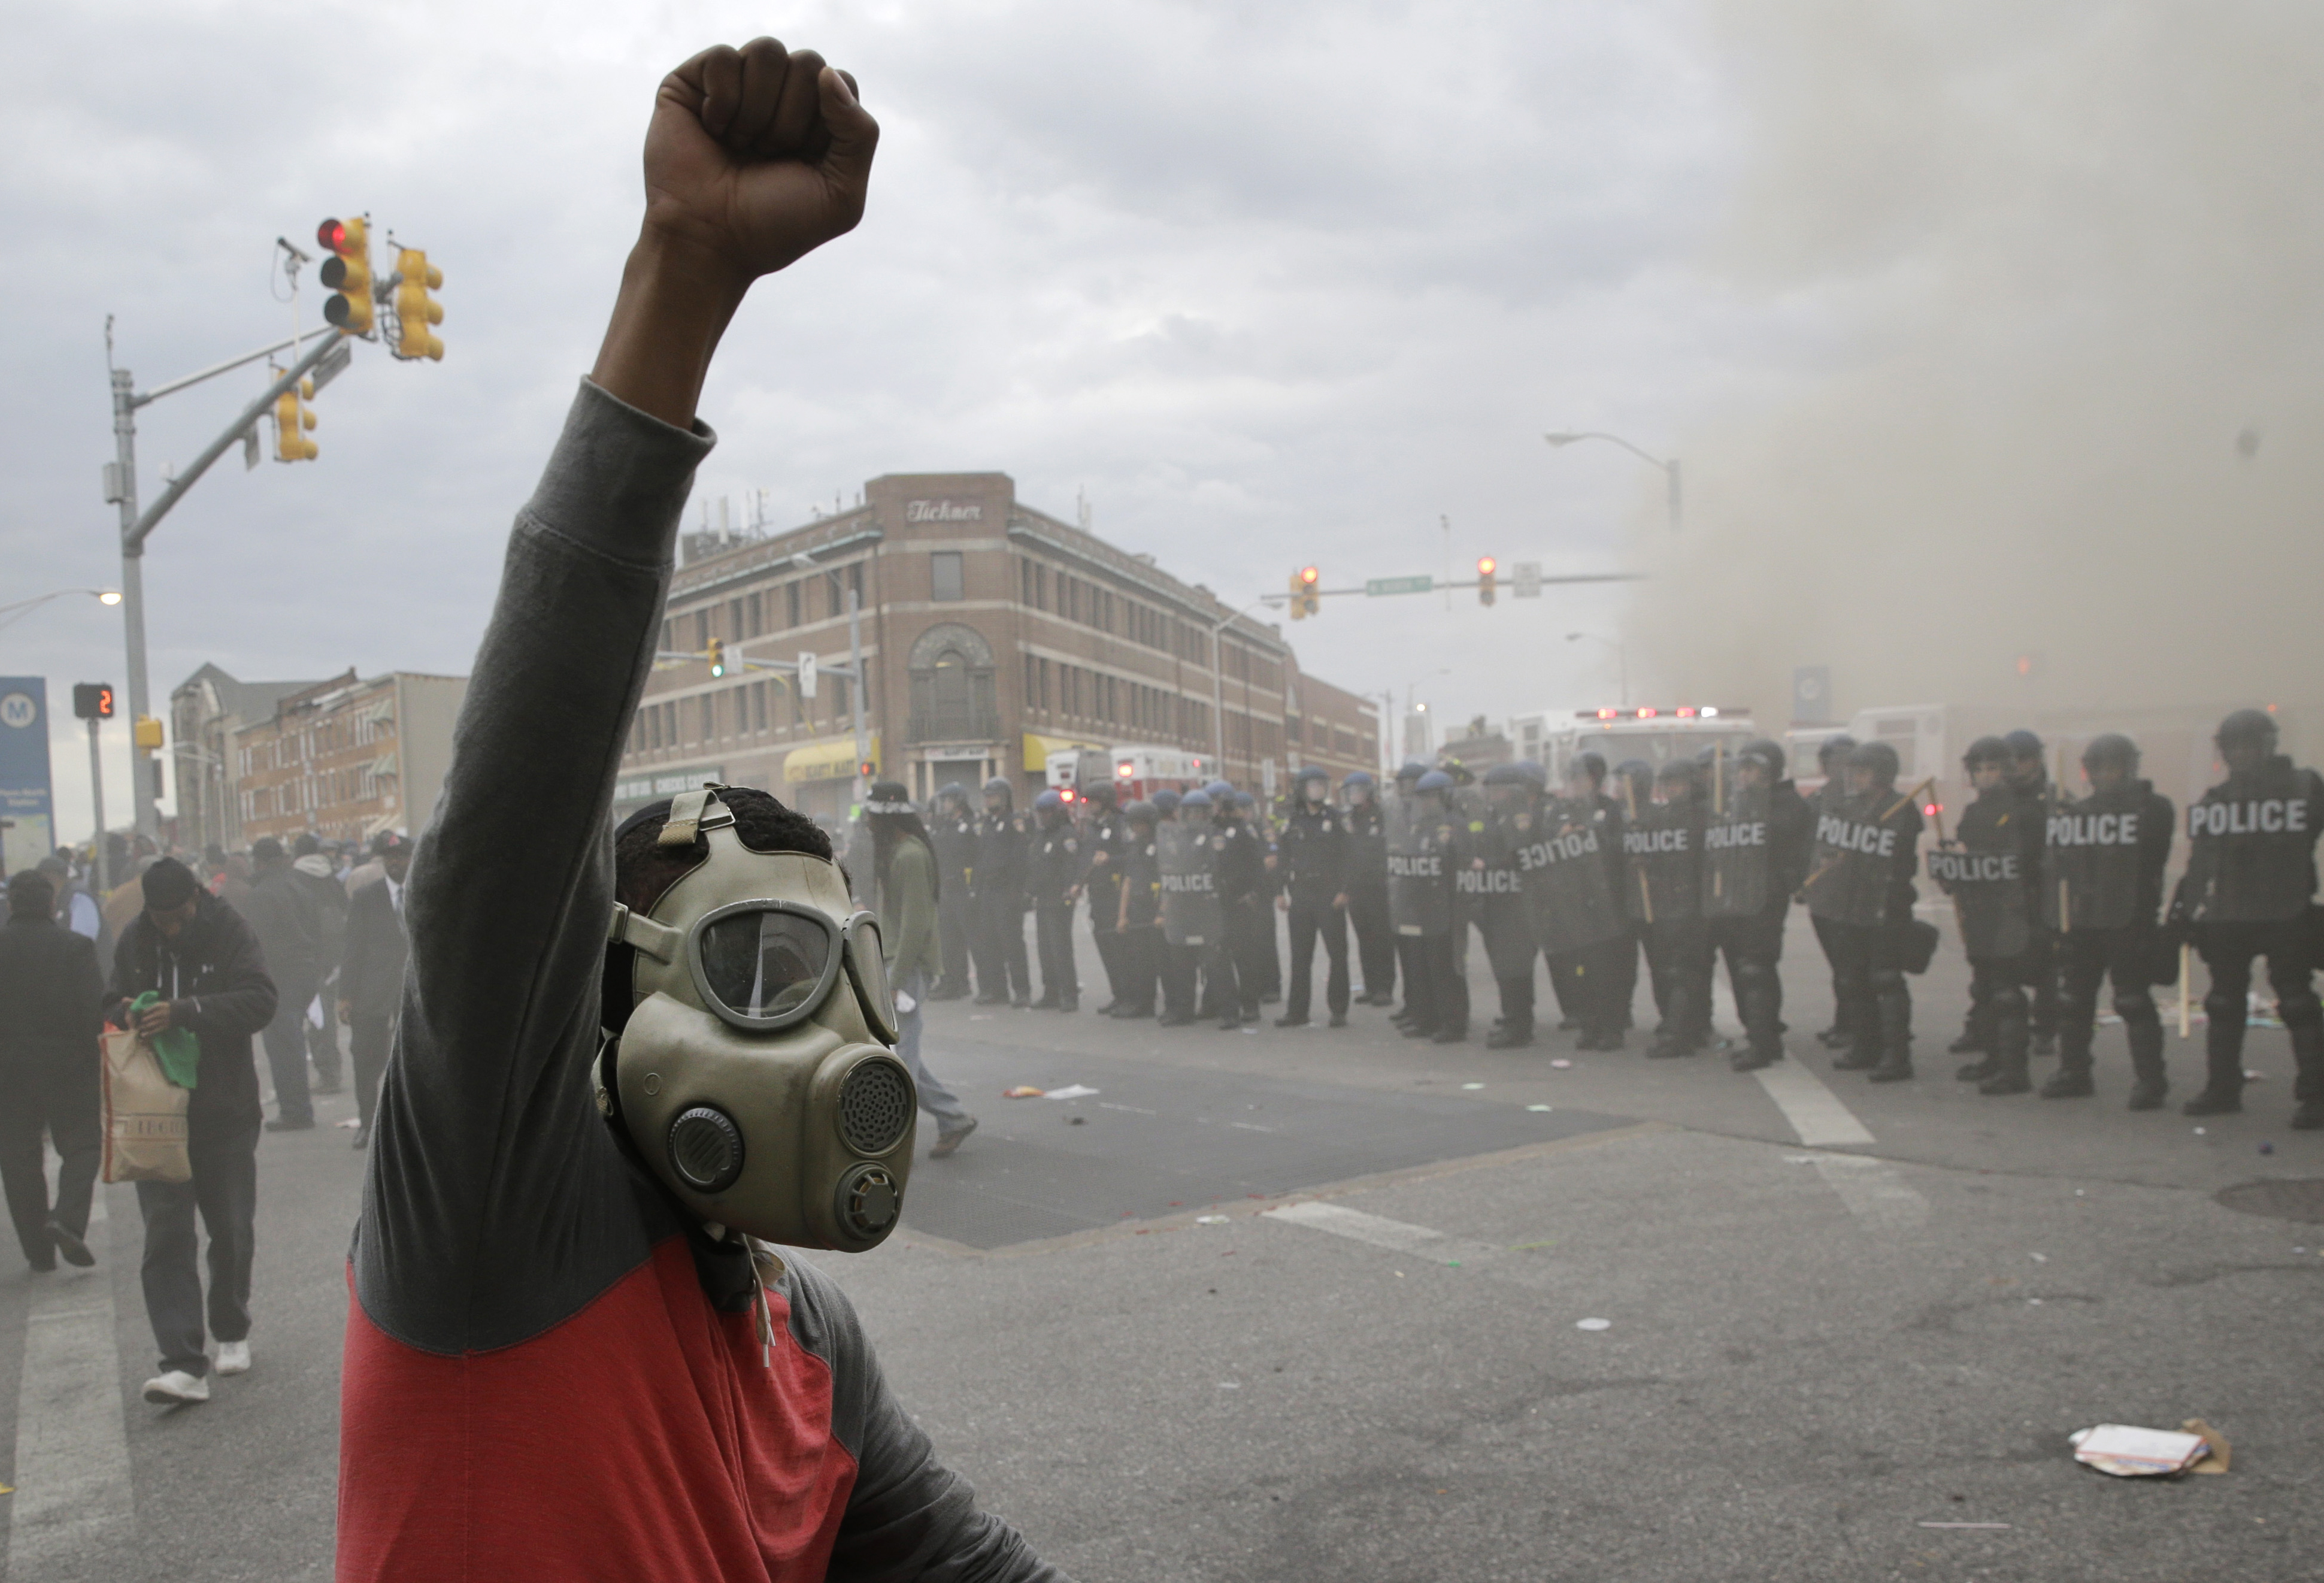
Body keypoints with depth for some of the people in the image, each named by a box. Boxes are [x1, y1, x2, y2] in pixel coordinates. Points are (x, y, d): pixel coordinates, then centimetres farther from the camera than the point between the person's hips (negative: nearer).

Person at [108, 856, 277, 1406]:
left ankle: (231, 1330, 33)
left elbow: (261, 1000, -21)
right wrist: (127, 1015, -10)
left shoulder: (230, 932, -9)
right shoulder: (134, 940, 3)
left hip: (226, 1109, -2)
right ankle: (184, 1364, -8)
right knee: (166, 1233, -7)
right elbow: (112, 1003, 15)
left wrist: (184, 1012, -32)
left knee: (232, 1229, 10)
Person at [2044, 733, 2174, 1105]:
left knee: (2133, 1000, -5)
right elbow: (2055, 862, 13)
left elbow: (2155, 860, -10)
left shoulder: (2152, 808, 0)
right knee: (2073, 1000, 10)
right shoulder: (2075, 811, 15)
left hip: (2128, 923, -6)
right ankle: (2073, 1072, 20)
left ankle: (2149, 1079, 1)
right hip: (2077, 921, 6)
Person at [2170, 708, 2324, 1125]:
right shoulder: (2214, 800, 12)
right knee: (2224, 1004, 11)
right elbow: (2198, 862, 12)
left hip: (2285, 917, -5)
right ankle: (2222, 1088, 21)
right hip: (2225, 919, 5)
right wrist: (2183, 911, 7)